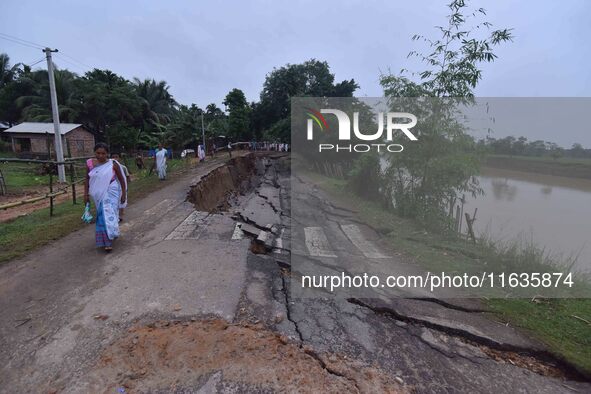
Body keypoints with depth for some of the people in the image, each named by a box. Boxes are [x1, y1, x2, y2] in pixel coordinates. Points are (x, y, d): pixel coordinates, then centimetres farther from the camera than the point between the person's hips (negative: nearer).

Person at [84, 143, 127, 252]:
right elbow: (87, 179, 8)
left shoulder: (113, 164, -8)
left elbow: (121, 179, -1)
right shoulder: (90, 163, 0)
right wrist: (86, 194, 4)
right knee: (102, 215, 13)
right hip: (98, 194, 3)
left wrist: (124, 194, -1)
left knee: (109, 214, -10)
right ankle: (105, 238, 33)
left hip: (110, 193, -3)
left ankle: (108, 241, -6)